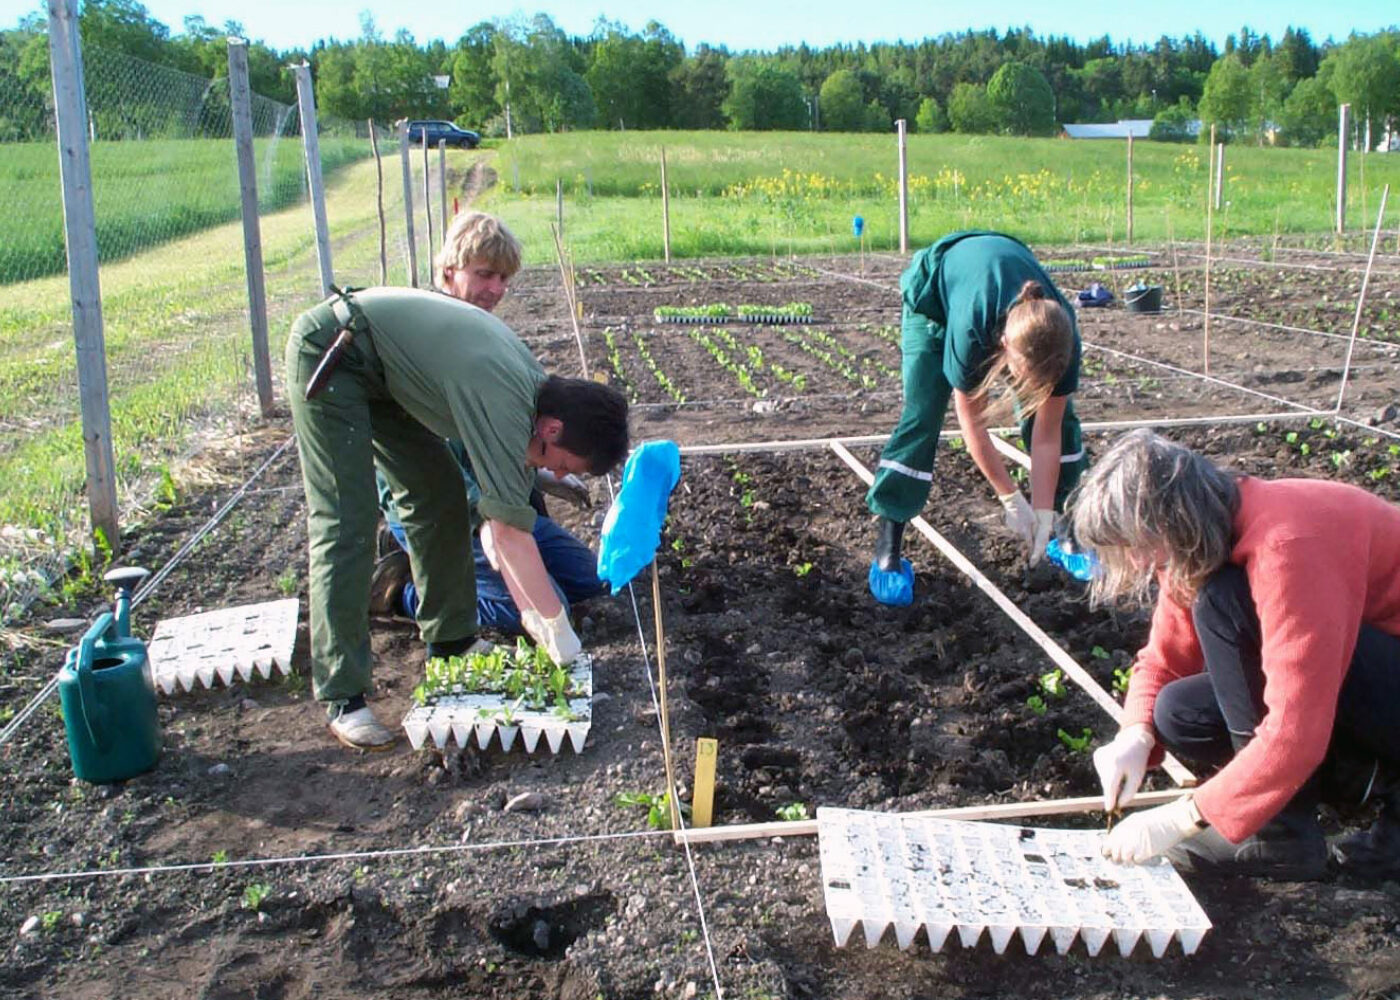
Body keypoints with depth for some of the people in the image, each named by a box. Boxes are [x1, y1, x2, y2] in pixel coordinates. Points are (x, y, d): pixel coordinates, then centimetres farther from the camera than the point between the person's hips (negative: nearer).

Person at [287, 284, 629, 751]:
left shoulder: (531, 386, -1)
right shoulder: (507, 405, -29)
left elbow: (502, 520, 4)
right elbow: (512, 534, -28)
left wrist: (531, 612, 0)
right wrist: (557, 625, -18)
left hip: (377, 370, 10)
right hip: (329, 351, -10)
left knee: (439, 496, 9)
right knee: (347, 525, -13)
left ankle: (450, 642, 23)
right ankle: (342, 699, -9)